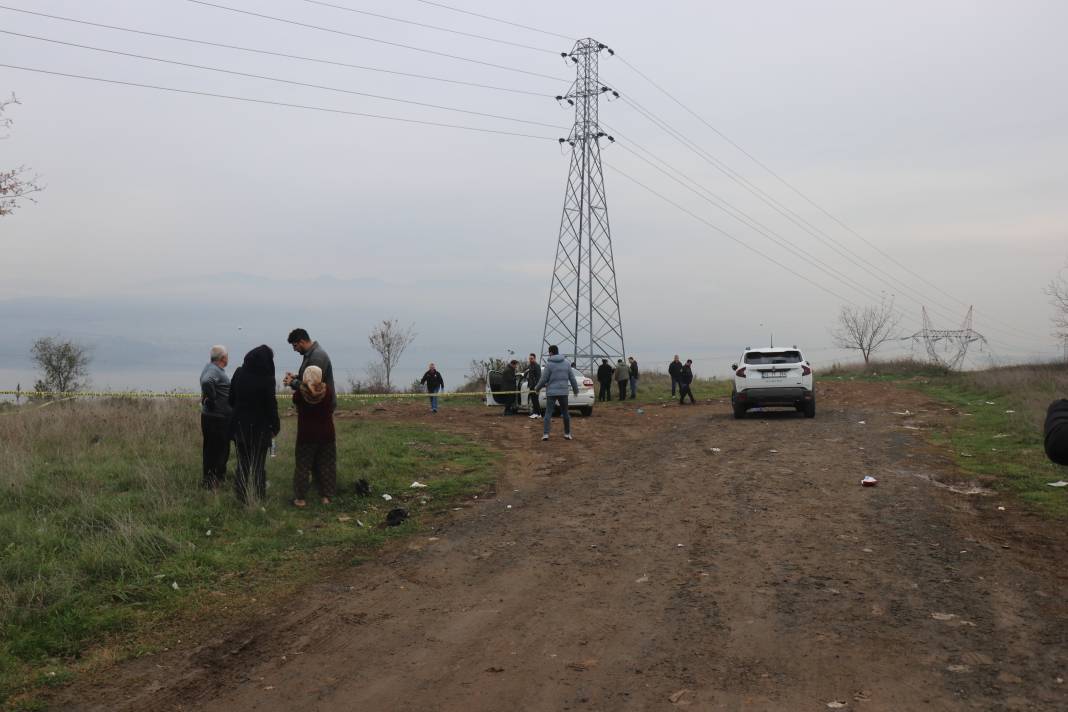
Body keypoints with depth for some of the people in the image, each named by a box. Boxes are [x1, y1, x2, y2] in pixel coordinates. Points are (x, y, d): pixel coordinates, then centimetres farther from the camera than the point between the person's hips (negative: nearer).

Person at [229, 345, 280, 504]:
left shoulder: (239, 374, -4)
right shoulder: (266, 380, -18)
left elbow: (231, 399, 5)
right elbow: (271, 405, -13)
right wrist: (275, 427, -2)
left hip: (240, 425, 4)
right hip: (259, 427, -4)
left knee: (243, 462, 16)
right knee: (258, 464, 8)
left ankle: (242, 496, 19)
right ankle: (258, 496, 13)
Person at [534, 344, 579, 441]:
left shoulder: (549, 364, -7)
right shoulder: (566, 363, 4)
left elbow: (543, 379, -6)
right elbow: (572, 378, 7)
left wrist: (537, 388, 12)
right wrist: (576, 390, 19)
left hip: (551, 392, -3)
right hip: (563, 392, 3)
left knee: (548, 413, 0)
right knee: (565, 413, 13)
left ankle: (545, 434, -8)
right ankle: (567, 434, 17)